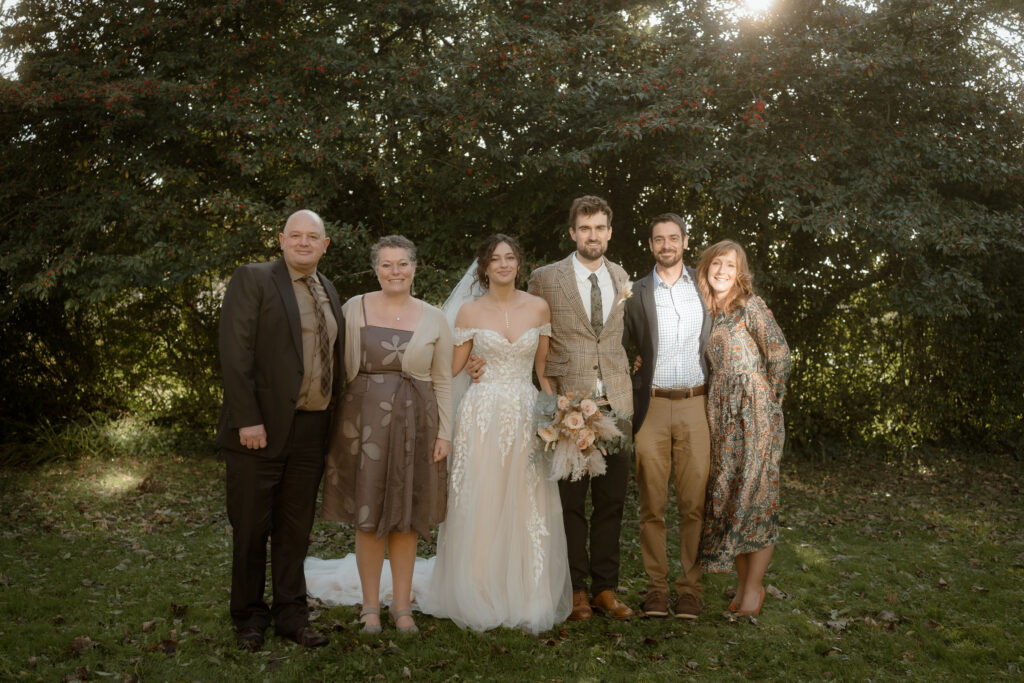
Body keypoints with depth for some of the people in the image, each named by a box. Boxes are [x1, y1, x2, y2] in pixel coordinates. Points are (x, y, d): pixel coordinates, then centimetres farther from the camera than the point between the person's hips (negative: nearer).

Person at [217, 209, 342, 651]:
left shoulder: (328, 291, 15)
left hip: (311, 431, 5)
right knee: (251, 528, 7)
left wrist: (334, 422, 9)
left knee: (295, 529, 13)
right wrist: (248, 420, -19)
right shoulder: (252, 280, -5)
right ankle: (249, 618, 23)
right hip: (261, 429, -5)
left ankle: (291, 615, 24)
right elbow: (235, 353, -13)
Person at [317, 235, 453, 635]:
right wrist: (339, 421, -3)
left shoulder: (434, 319, 5)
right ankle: (370, 607, 17)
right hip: (364, 418, -1)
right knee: (368, 515, 4)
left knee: (406, 516, 7)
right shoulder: (355, 308, 2)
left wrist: (444, 433, 1)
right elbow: (340, 368, 4)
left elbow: (443, 381, 7)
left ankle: (402, 606, 19)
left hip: (414, 422, 1)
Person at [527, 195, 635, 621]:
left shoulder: (622, 278, 12)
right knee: (570, 501, 3)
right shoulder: (545, 279, 1)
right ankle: (575, 589, 15)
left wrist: (628, 375, 12)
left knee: (611, 501, 7)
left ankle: (605, 588, 19)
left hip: (616, 402, 3)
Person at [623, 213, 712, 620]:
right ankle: (656, 587, 12)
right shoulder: (636, 293, 7)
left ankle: (689, 587, 11)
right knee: (652, 505, 2)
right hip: (652, 407, 0)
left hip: (695, 407, 1)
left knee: (693, 504, 1)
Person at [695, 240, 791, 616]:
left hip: (755, 409, -6)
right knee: (725, 492, 6)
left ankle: (755, 585, 8)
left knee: (754, 493, -3)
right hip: (722, 411, 6)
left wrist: (771, 396, -2)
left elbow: (779, 352, -10)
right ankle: (741, 582, 16)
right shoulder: (707, 311, 13)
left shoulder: (750, 306, -6)